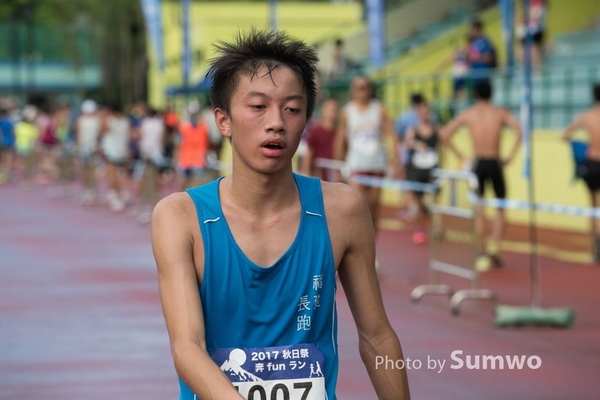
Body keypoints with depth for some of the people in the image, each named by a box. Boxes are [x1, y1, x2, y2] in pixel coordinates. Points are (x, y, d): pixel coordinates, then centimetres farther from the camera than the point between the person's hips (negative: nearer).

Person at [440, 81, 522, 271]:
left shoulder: (467, 114, 3)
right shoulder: (500, 113, 1)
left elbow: (444, 134, -2)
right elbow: (518, 130, -14)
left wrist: (459, 156, 4)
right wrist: (510, 156, -8)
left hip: (477, 164, 1)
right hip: (495, 163, -1)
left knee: (478, 211, 8)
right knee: (500, 209, 13)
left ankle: (481, 254, 5)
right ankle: (494, 248, -2)